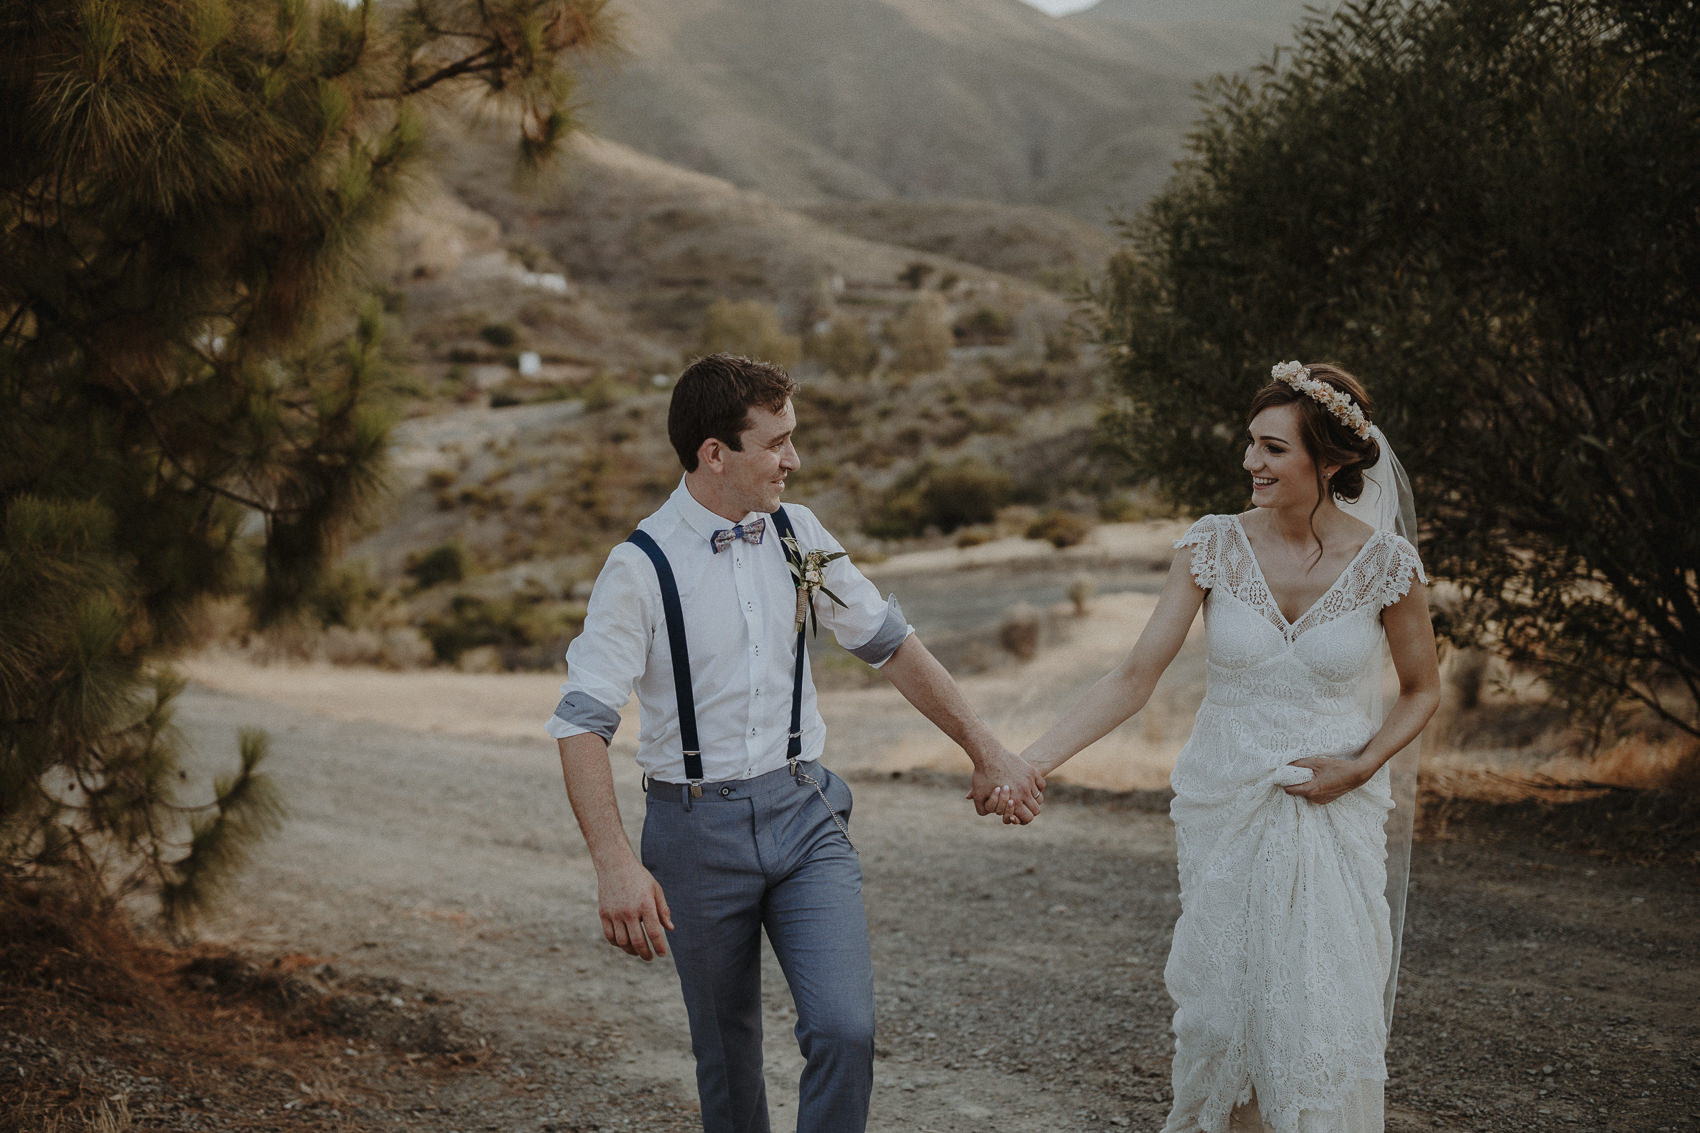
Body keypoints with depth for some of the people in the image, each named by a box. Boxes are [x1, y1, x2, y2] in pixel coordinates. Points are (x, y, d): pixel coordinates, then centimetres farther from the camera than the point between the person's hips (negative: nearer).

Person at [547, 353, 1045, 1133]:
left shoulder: (798, 535, 2)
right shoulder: (641, 568, -12)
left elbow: (890, 644, 12)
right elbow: (581, 723, -16)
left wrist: (985, 751, 13)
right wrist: (615, 864, -27)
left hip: (803, 812, 3)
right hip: (698, 828, -3)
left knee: (844, 1028, -12)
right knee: (727, 1052, 10)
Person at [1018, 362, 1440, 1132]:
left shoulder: (1386, 564, -8)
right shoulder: (1213, 546, -6)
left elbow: (1422, 690, 7)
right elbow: (1136, 676, -7)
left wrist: (1362, 765, -10)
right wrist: (1035, 758, -17)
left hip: (1337, 817, -1)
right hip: (1224, 809, 1)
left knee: (1325, 1011, -1)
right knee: (1217, 1003, 7)